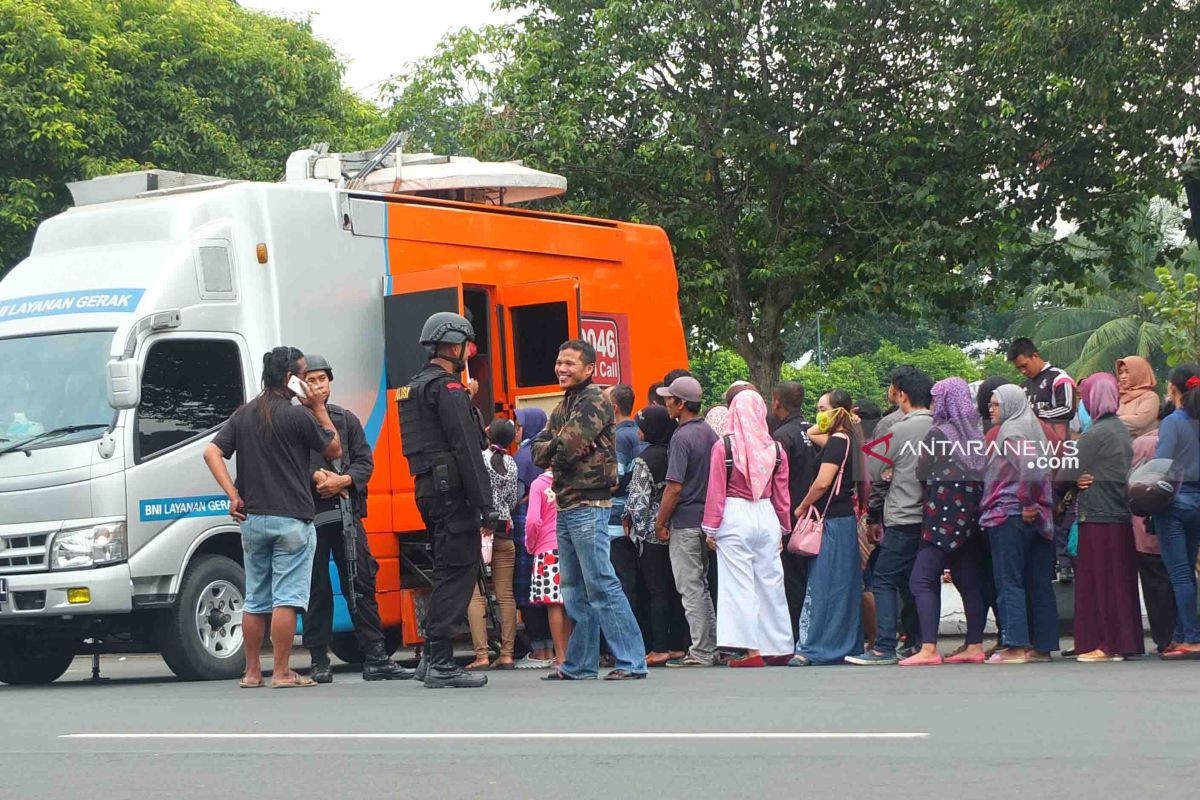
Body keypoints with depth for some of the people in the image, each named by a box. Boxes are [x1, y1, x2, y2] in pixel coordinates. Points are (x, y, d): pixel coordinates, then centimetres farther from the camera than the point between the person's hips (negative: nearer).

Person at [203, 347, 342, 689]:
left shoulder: (244, 414, 8)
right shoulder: (299, 415, -9)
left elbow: (212, 452, 0)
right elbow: (334, 449, 2)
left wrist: (233, 495, -3)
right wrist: (319, 408, 8)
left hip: (252, 519, 6)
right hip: (292, 520, -6)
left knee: (255, 600, 11)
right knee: (286, 597, -4)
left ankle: (252, 672, 15)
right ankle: (282, 672, -6)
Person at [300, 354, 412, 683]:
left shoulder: (346, 419, 15)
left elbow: (365, 462, 9)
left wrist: (343, 480, -8)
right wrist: (316, 477, -16)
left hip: (346, 512, 3)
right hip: (309, 516, -3)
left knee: (362, 584, 1)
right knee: (317, 589, 1)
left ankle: (376, 659, 2)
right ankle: (319, 662, 7)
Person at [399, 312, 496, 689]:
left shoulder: (415, 387, 20)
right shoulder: (447, 387, -11)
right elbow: (466, 449, -17)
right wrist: (486, 505, -18)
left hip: (428, 489, 10)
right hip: (451, 490, -10)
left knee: (448, 572, 16)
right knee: (457, 572, -8)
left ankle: (431, 658, 17)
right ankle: (441, 664, -10)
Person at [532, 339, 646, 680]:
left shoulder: (594, 400, -9)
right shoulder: (563, 406, 19)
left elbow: (568, 447, -19)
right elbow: (539, 452, 10)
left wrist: (553, 450, 2)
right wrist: (558, 449, -9)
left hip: (588, 505, -9)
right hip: (565, 507, 9)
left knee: (601, 586, -12)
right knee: (575, 590, 12)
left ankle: (632, 662, -11)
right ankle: (579, 664, 18)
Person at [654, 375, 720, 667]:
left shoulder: (682, 437, -16)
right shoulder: (710, 433, 10)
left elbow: (675, 487, -18)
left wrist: (661, 523, -9)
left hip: (685, 522, -8)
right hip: (707, 519, 8)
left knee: (691, 588, -4)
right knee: (701, 586, 15)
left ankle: (700, 652, -3)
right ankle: (710, 648, 16)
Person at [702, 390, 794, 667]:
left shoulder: (723, 446, -7)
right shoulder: (775, 449, 2)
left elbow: (716, 491, -6)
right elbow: (782, 494, 8)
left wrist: (710, 527, 1)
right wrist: (784, 527, 18)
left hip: (734, 518, -4)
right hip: (766, 517, 4)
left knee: (739, 584, -1)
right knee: (770, 581, 11)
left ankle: (752, 651, -4)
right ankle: (780, 648, 16)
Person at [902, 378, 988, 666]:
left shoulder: (937, 434, -8)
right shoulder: (977, 434, 9)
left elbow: (922, 474, -3)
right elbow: (984, 475, 13)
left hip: (944, 516, -7)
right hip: (972, 517, 7)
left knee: (922, 580, -7)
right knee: (970, 582, 11)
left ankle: (928, 648, -16)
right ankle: (974, 645, 11)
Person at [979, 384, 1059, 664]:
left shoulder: (1010, 431, -11)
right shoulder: (1032, 428, 16)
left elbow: (1028, 469, -24)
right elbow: (1040, 470, 16)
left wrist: (1026, 505, -16)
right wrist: (1033, 505, 14)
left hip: (1008, 515, -9)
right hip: (1034, 516, 9)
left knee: (1009, 581, -6)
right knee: (1038, 582, 7)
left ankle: (1015, 646, -9)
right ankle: (1042, 645, 10)